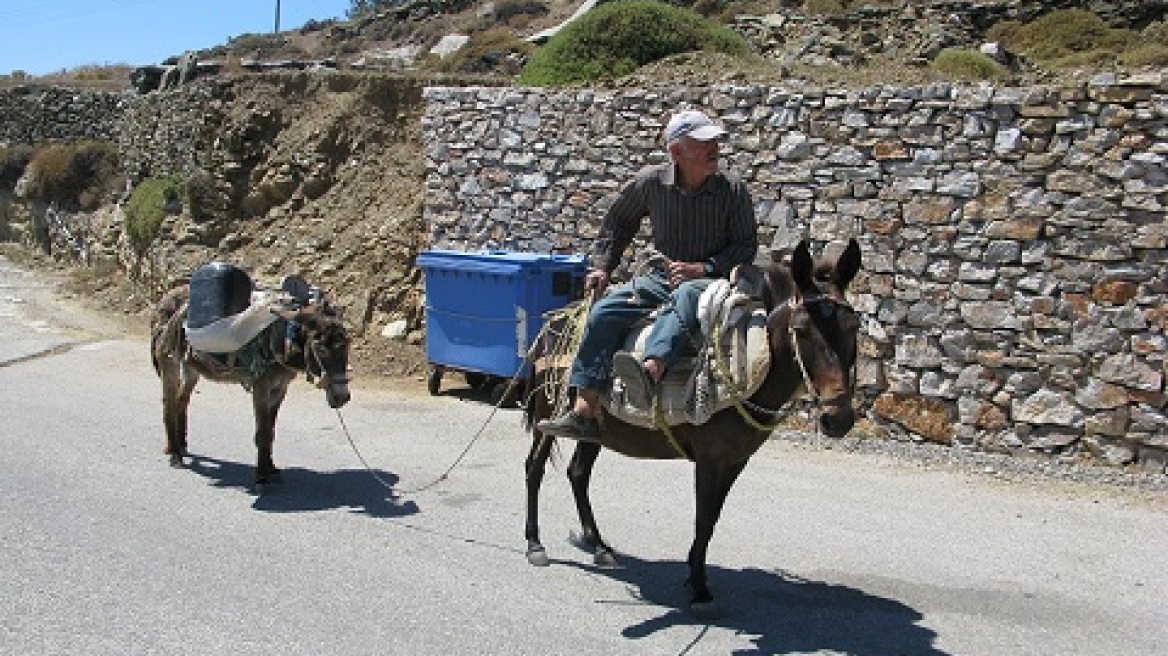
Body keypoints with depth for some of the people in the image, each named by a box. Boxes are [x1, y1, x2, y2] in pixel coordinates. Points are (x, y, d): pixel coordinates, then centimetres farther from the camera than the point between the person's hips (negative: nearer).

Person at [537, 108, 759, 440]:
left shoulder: (734, 189, -5)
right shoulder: (651, 181, 1)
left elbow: (747, 246, -1)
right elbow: (619, 220, 17)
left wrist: (703, 268, -16)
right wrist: (603, 267, 10)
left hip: (712, 279, -3)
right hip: (662, 276, 3)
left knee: (686, 296, -40)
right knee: (604, 310, -20)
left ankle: (649, 374, -65)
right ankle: (584, 412, -24)